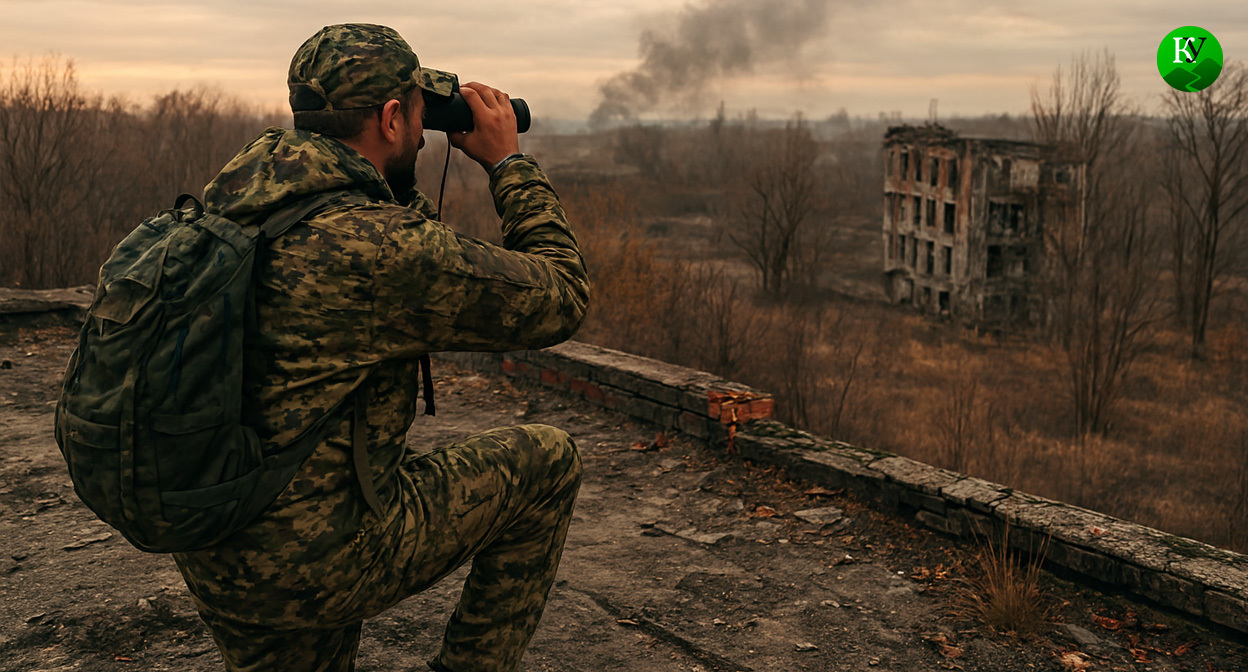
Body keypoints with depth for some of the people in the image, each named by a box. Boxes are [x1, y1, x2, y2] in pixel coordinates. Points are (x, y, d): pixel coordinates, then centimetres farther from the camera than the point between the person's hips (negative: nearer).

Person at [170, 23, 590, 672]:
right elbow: (560, 297, -10)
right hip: (308, 562, -8)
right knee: (547, 459, 7)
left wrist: (402, 182, 15)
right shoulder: (377, 247, -23)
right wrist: (509, 162, 1)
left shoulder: (231, 193, 2)